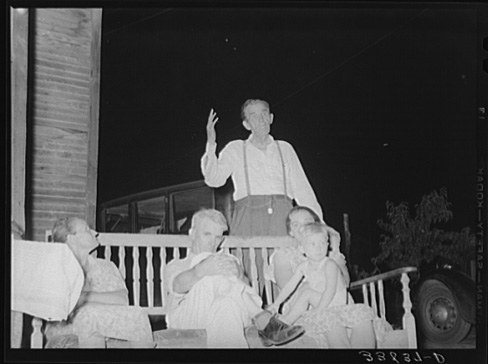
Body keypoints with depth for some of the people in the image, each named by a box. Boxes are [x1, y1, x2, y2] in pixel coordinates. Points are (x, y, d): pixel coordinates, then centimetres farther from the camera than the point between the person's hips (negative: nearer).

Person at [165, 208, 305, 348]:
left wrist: (238, 275, -18)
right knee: (214, 279, -27)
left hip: (222, 321, 3)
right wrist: (203, 270, -30)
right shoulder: (176, 266, 23)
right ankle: (265, 323, -31)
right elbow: (179, 285, -6)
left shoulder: (228, 261, 32)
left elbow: (244, 284, 8)